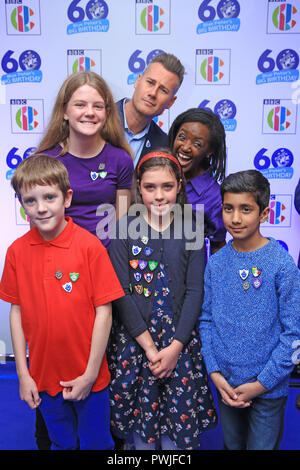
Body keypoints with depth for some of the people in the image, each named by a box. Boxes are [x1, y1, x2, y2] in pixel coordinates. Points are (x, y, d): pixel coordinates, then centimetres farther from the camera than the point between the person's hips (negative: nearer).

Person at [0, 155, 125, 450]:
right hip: (44, 377, 3)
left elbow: (103, 311, -13)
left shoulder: (89, 246, -16)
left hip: (88, 377, -2)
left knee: (95, 443, 19)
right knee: (61, 443, 25)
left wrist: (90, 374, -12)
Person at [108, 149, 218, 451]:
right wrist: (149, 345, -12)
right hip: (133, 337, 0)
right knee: (140, 413, 12)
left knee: (181, 414, 9)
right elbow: (121, 293, -8)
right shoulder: (125, 229, -4)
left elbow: (195, 292, -4)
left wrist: (175, 347, -11)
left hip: (180, 338, 1)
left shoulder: (191, 231, -1)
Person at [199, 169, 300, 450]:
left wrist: (262, 383, -13)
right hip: (226, 384, 4)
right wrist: (215, 373, -6)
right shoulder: (215, 263, -4)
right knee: (231, 445, 23)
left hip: (269, 387, -3)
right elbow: (206, 320, 1)